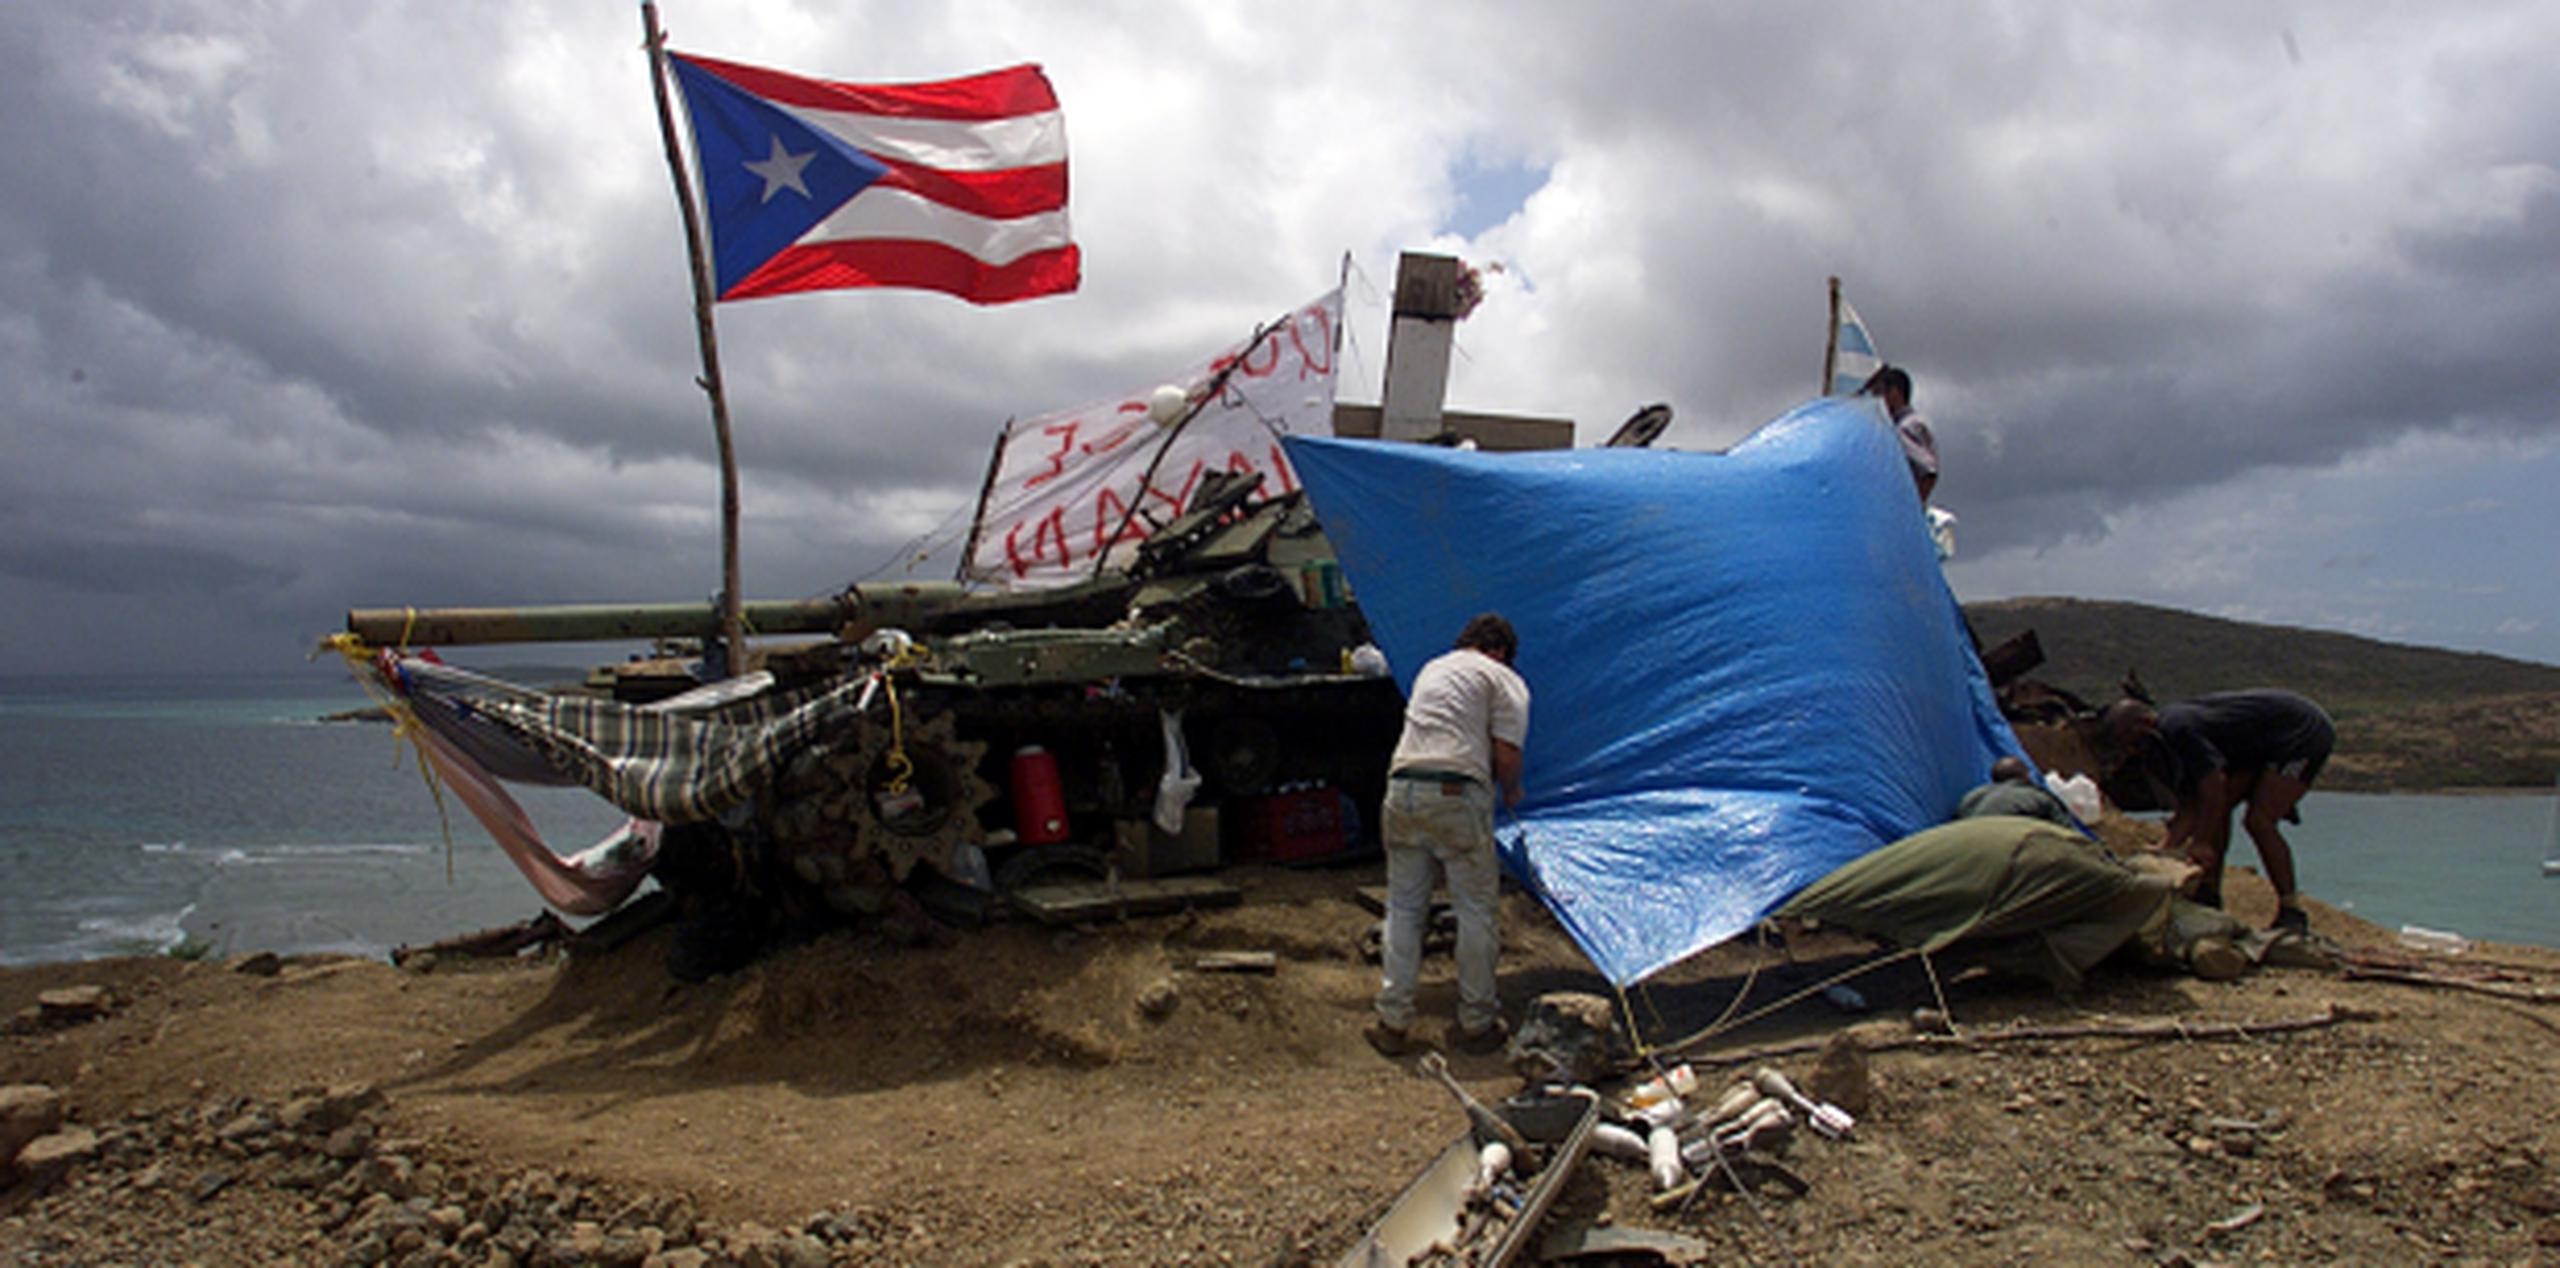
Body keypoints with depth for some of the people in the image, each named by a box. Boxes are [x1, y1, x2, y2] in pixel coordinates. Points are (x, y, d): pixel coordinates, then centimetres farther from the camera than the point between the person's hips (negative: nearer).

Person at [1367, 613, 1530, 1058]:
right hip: (1457, 795, -5)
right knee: (1476, 911, 8)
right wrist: (1511, 793, 19)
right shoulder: (1504, 680, 7)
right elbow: (1506, 756, -2)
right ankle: (1476, 1024, 16)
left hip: (1402, 790, 5)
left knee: (1403, 907, 13)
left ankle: (1392, 1023, 14)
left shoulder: (1432, 669, 25)